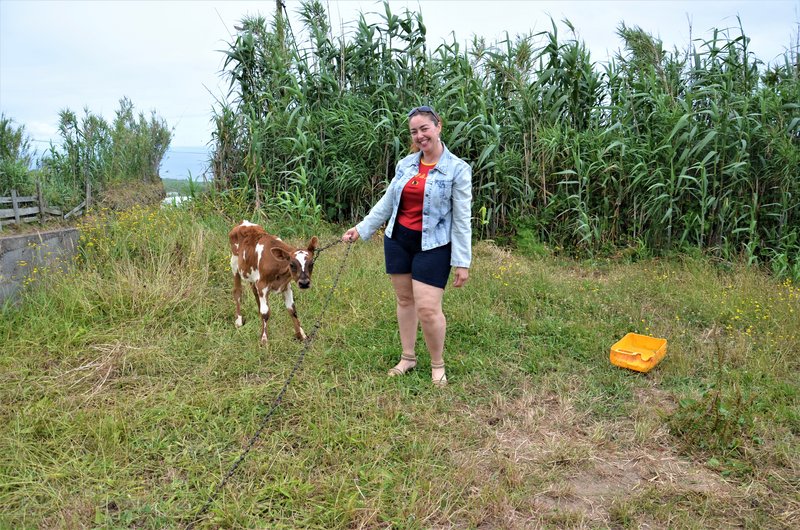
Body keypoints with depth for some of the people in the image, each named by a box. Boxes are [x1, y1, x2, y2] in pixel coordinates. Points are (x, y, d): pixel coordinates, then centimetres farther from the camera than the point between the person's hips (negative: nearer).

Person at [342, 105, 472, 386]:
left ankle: (438, 364, 14)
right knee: (404, 300, 13)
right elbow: (386, 202, 13)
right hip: (398, 239, 5)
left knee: (427, 308, -9)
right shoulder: (405, 163, 5)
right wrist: (361, 228, 9)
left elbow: (462, 219, -9)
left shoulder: (457, 169, -9)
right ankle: (408, 357, 29)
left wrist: (462, 262, -11)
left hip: (432, 245, -5)